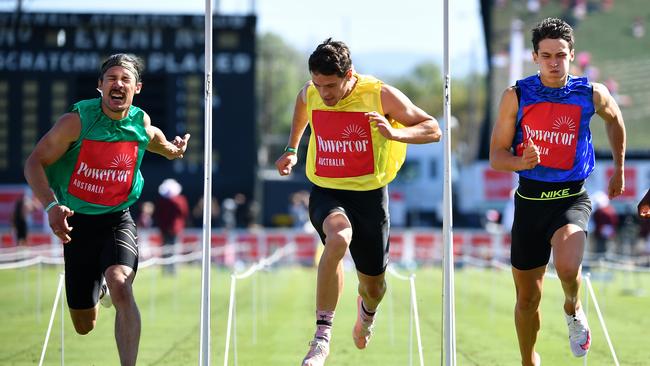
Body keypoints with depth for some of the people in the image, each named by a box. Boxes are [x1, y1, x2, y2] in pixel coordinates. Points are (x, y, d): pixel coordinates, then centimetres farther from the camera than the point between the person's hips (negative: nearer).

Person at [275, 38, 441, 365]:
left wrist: (395, 133, -26)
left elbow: (433, 130, -9)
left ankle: (366, 311, 53)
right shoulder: (309, 93, -4)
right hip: (325, 193, 0)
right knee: (338, 238, -36)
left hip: (369, 194, 0)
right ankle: (322, 335, -30)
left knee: (373, 285, 10)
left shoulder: (381, 95, -14)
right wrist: (292, 149, 20)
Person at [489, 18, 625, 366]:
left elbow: (615, 121, 18)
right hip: (530, 200, 2)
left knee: (568, 267, -31)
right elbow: (496, 157, -3)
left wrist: (619, 169, 23)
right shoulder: (516, 96, -6)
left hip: (571, 197, -2)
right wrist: (521, 162, -24)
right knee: (527, 299, 10)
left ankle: (573, 310, 5)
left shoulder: (592, 94, -6)